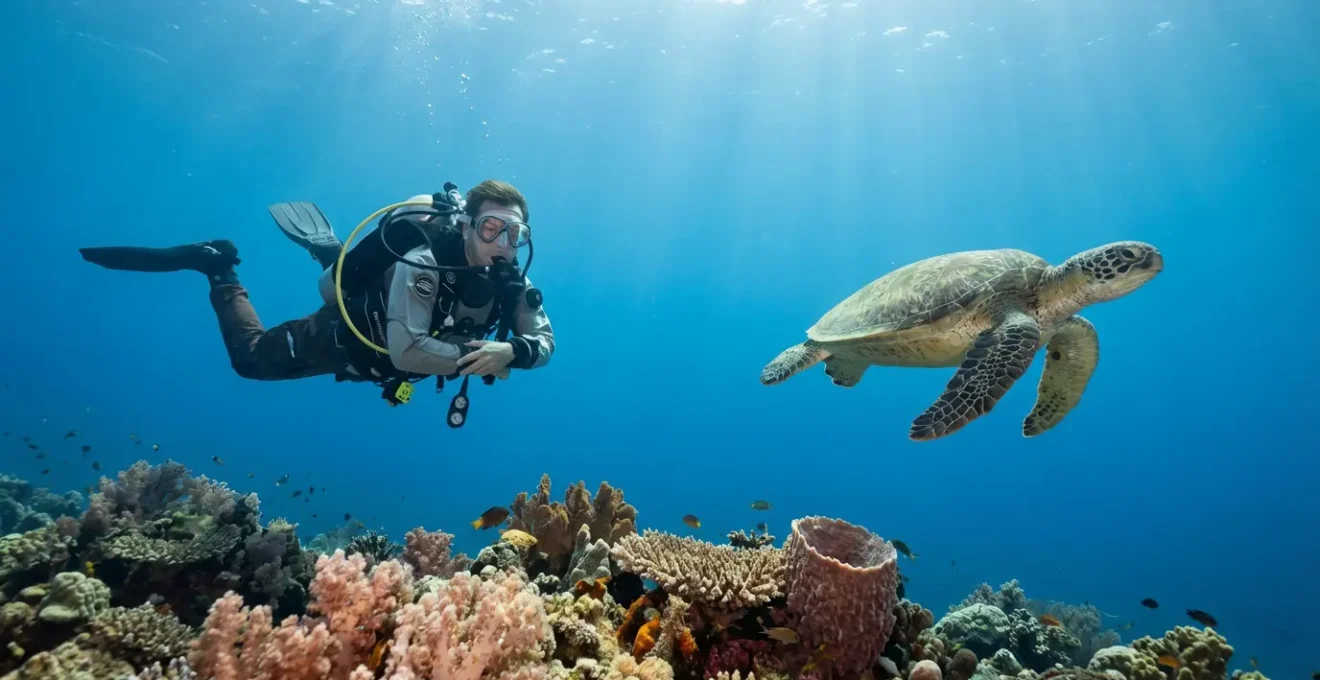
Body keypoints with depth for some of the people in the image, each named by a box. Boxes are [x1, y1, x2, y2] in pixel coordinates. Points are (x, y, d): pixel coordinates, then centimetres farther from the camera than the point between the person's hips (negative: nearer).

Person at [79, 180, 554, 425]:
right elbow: (406, 352, -48)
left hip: (396, 340, 6)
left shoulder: (510, 281, -23)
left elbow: (544, 340, -20)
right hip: (346, 332, -5)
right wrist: (475, 358, -45)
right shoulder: (425, 262, -40)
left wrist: (512, 351, -41)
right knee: (251, 357, 15)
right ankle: (217, 267, 29)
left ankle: (329, 250, 40)